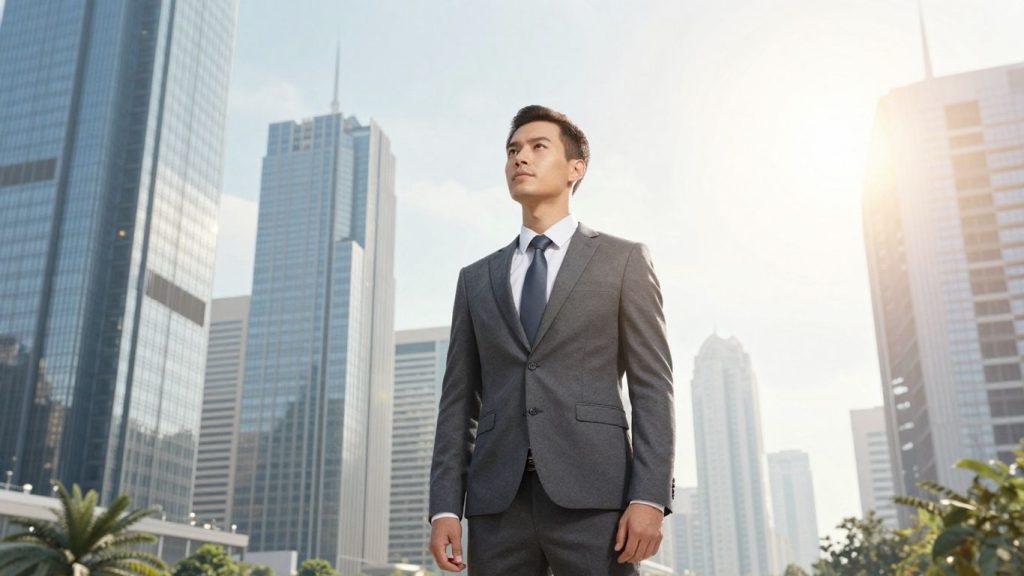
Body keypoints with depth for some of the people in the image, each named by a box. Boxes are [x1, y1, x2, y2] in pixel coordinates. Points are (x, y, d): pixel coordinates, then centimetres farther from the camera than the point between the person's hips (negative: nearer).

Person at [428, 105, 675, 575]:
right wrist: (444, 506, 3)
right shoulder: (476, 279, 18)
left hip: (590, 494, -3)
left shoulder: (622, 260, 9)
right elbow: (459, 399, 13)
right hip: (497, 500, 3)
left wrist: (650, 496, -10)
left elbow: (651, 385, 1)